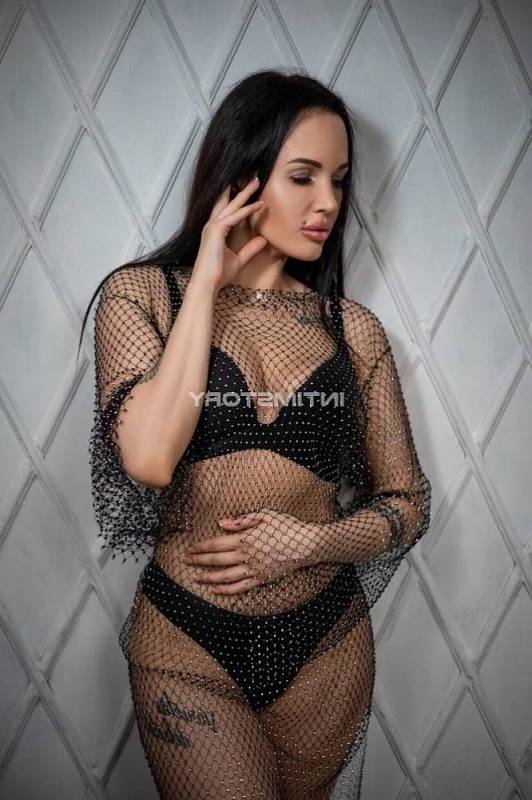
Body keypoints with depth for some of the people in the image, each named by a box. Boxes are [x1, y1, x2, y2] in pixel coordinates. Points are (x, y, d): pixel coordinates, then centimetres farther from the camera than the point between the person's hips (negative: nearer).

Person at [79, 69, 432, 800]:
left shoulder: (353, 328, -1)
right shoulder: (142, 293, -6)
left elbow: (406, 501, 3)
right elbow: (150, 457, -22)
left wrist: (313, 540, -15)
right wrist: (206, 285, -17)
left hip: (327, 646, 3)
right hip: (187, 644, -2)